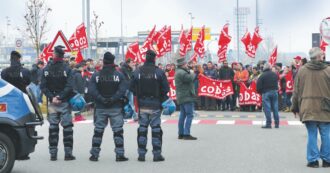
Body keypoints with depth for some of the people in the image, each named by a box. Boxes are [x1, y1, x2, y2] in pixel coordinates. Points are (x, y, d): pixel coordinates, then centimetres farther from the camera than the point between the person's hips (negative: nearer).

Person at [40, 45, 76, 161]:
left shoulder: (46, 69, 1)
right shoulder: (67, 69, -8)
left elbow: (43, 86, -3)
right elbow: (69, 86, -15)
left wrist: (52, 97, -6)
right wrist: (60, 97, -12)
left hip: (52, 103, 3)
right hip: (65, 103, -3)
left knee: (53, 127, 9)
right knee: (67, 127, 4)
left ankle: (53, 153, 10)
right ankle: (68, 153, 2)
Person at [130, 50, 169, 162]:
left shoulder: (137, 72, -1)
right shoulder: (159, 72, -8)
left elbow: (132, 88, 2)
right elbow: (166, 88, -6)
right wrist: (163, 100, 10)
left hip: (142, 105, 2)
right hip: (155, 105, -2)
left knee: (142, 128, 9)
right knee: (156, 128, 4)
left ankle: (141, 154, 10)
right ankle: (157, 154, 5)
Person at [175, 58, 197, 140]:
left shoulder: (178, 72, 18)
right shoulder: (182, 73, -17)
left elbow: (189, 79, 19)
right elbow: (190, 78, -25)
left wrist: (190, 72, 5)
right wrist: (192, 73, -5)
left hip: (181, 97, 11)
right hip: (186, 96, -11)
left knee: (183, 115, 13)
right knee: (189, 115, -11)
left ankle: (181, 134, 17)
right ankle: (186, 134, -15)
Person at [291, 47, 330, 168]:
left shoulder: (302, 70, 1)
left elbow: (296, 90, 5)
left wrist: (295, 107, 13)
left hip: (308, 108, 2)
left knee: (312, 135, 6)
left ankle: (313, 159, 7)